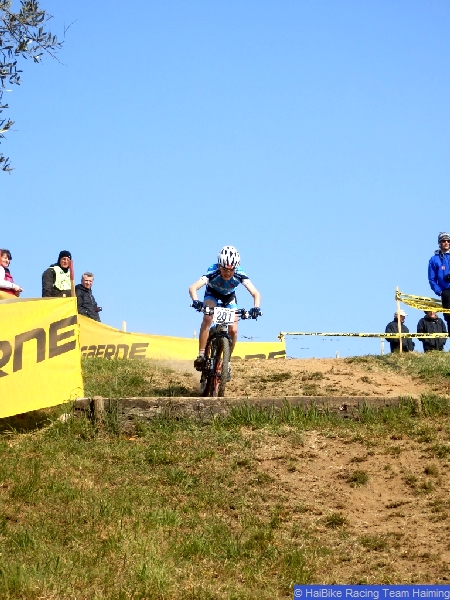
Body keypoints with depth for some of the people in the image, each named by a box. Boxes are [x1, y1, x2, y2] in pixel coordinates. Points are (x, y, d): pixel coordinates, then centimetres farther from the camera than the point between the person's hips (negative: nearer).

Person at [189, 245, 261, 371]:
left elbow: (256, 293, -35)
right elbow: (193, 288, -48)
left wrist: (256, 308, -55)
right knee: (207, 318, -30)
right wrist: (196, 301, -68)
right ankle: (201, 356, -25)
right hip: (212, 295, -2)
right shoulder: (213, 272, -38)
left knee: (233, 330, -13)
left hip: (229, 298, 2)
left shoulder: (240, 275, -33)